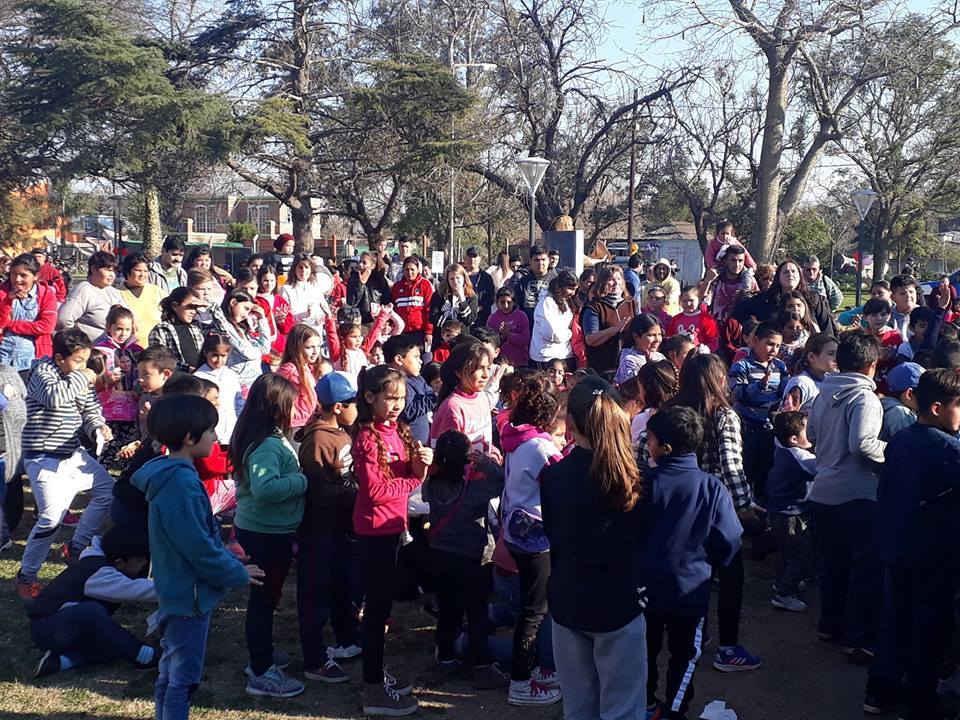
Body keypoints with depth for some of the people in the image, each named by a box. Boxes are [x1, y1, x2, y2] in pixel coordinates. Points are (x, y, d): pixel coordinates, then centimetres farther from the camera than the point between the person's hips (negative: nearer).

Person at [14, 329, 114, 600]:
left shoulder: (81, 378, 9)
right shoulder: (43, 372, -11)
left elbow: (91, 412, 11)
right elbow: (53, 397, -33)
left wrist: (99, 428, -11)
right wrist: (81, 378, -20)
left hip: (73, 453, 8)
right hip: (44, 458, -8)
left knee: (108, 488, 13)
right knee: (52, 516, -18)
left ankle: (76, 546, 26)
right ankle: (26, 575, 0)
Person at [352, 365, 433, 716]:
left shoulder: (396, 431, 7)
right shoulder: (367, 437, -17)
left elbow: (406, 475, 11)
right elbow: (375, 489, -21)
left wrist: (420, 466, -11)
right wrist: (414, 479, -10)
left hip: (391, 526, 8)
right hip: (375, 528, -8)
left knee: (381, 602, 17)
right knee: (378, 604, -1)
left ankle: (376, 674, 29)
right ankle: (374, 690, 9)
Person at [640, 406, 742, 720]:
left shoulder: (644, 483, -16)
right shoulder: (712, 487, -16)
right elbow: (729, 540, -10)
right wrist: (707, 563, 9)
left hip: (645, 585, 1)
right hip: (690, 588, -1)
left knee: (646, 647, 21)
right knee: (684, 652, 17)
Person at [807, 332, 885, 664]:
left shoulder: (824, 394, 7)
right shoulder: (865, 397, -16)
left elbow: (811, 434, 18)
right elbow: (862, 443, -27)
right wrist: (889, 450, -10)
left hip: (823, 491, 8)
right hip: (857, 494, -8)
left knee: (832, 562, 19)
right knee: (866, 567, 0)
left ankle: (830, 624, 31)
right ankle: (858, 639, 2)